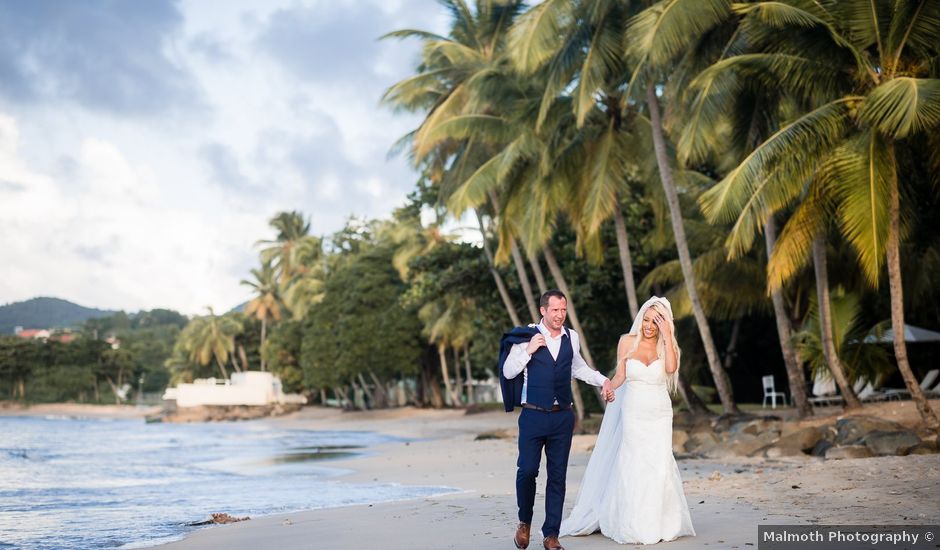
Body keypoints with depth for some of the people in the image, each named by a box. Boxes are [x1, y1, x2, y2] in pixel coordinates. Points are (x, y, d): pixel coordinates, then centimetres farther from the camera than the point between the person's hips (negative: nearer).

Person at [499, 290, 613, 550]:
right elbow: (508, 372, -4)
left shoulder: (572, 337, 8)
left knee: (558, 476, 5)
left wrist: (603, 380, 15)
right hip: (533, 416, -3)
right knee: (527, 470, -7)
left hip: (562, 417, 4)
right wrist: (529, 350, -16)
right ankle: (524, 522, 20)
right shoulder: (527, 336, -5)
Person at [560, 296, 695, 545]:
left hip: (660, 414, 0)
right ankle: (633, 526, 6)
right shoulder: (627, 341, 2)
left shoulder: (667, 345, 2)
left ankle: (657, 524, 9)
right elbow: (620, 376, 6)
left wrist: (666, 335, -18)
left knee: (657, 466, -3)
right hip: (633, 413, 0)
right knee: (632, 466, -3)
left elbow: (671, 368, -19)